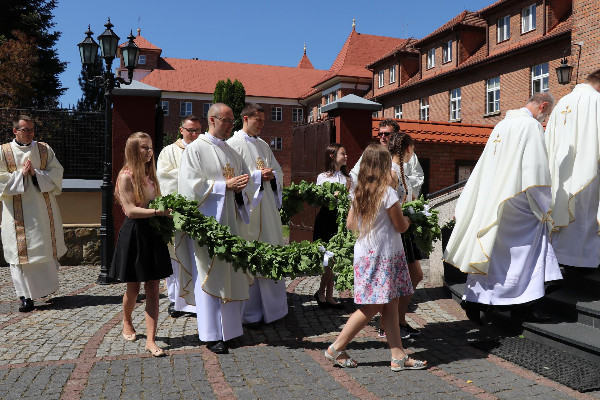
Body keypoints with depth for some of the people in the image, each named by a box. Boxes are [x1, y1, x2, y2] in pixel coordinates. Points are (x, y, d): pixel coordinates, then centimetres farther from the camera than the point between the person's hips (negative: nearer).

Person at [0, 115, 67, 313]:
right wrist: (20, 174, -13)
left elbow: (56, 172, 1)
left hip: (43, 209, 2)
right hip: (18, 211, -2)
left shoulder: (44, 149, 7)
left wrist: (36, 173, -12)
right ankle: (26, 296, 2)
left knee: (46, 248, 9)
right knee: (21, 250, -2)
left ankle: (46, 285, 29)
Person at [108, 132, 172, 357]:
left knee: (153, 289, 1)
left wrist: (167, 209, -3)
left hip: (153, 233, 5)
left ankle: (150, 340, 4)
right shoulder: (126, 176, -10)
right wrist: (158, 212, -26)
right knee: (133, 288, 10)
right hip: (134, 234, -5)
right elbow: (130, 210, -18)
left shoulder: (150, 174, 11)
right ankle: (127, 323, 40)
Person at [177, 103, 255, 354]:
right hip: (206, 221, -6)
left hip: (229, 221, 6)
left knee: (230, 273, 7)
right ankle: (211, 335, 3)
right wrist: (225, 185, -17)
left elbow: (245, 179, 20)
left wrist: (240, 187, -4)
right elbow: (191, 185, -13)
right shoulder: (195, 150, -3)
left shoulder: (231, 152, 17)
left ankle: (229, 327, 18)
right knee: (209, 275, -4)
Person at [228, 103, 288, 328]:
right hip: (246, 207, -7)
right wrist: (258, 175, -14)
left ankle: (270, 307, 20)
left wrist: (271, 175, -3)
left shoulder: (263, 146, 18)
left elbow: (278, 172, 19)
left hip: (267, 208, 7)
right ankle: (250, 313, 7)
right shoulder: (233, 144, -5)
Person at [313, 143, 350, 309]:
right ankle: (322, 293, 11)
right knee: (329, 257, -6)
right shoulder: (322, 177, 5)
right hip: (327, 217, -3)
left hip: (341, 218, 3)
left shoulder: (347, 177, 15)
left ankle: (328, 296, 12)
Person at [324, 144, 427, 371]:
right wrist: (408, 220, 14)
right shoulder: (387, 192, -14)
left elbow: (350, 224, 14)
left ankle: (399, 356, 12)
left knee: (390, 304, 9)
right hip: (383, 256, -8)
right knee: (372, 307, 0)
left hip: (364, 253, 8)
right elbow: (401, 226, -7)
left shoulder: (359, 192, 7)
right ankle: (337, 348, 8)